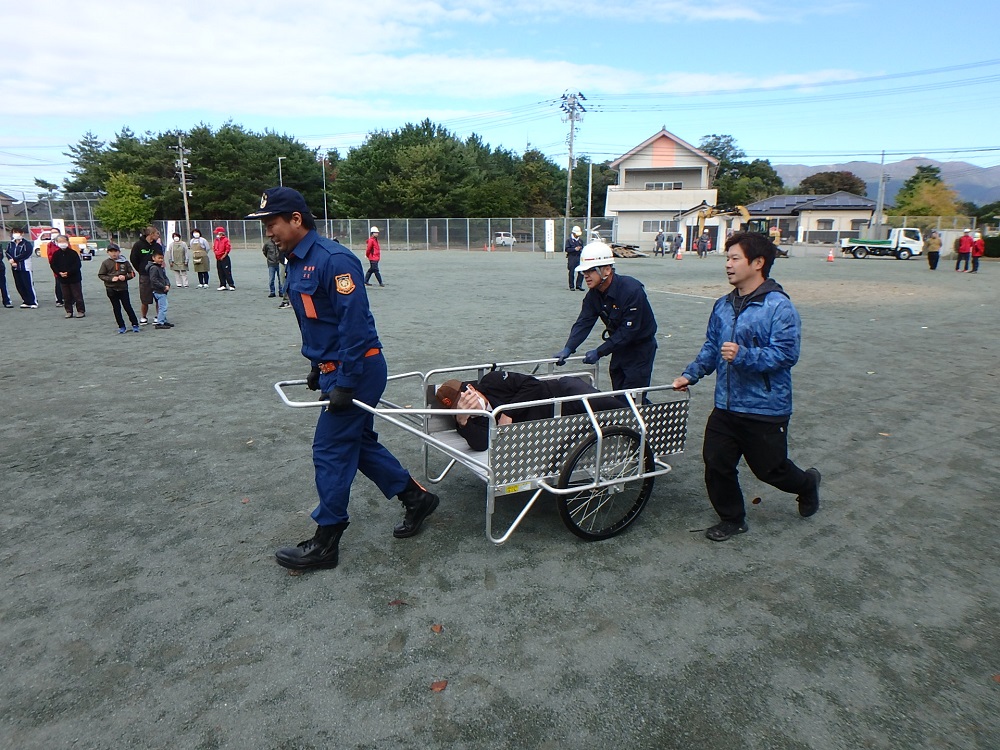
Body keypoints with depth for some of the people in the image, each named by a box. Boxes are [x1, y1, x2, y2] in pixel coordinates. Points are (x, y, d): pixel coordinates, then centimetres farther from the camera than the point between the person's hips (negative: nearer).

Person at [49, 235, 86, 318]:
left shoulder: (73, 253, -7)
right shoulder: (56, 254, 4)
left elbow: (77, 265, -11)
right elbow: (52, 265, 6)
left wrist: (68, 272, -17)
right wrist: (59, 273, -10)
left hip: (74, 278, -4)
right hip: (62, 279, 4)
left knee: (77, 295, 0)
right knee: (66, 297, 9)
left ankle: (81, 311, 7)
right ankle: (69, 311, 16)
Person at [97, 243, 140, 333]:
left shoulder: (124, 262, -1)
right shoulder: (106, 263, -1)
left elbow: (132, 273, 3)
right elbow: (100, 275, 0)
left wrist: (125, 277, -15)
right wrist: (111, 279, -14)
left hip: (123, 288, -1)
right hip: (111, 289, 1)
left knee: (128, 307, 2)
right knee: (116, 308, 7)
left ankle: (135, 324, 11)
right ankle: (121, 326, 14)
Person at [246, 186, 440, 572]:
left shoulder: (333, 259, -20)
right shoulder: (296, 263, 11)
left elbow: (354, 322, -24)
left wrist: (344, 384, -23)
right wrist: (317, 367, 22)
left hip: (357, 369, -10)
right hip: (334, 368, 10)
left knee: (330, 450, -2)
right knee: (359, 441, 17)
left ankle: (325, 543, 12)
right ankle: (416, 497, 32)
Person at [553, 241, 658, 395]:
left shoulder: (632, 290, -28)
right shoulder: (593, 294, -5)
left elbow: (628, 330, -28)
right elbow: (584, 323, -9)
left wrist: (599, 352, -28)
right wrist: (568, 348, -25)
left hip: (640, 348, -7)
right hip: (619, 347, 7)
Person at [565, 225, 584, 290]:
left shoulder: (580, 240, 16)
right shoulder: (569, 240, 1)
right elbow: (567, 249, -6)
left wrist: (581, 250, 3)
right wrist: (575, 249, -16)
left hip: (579, 257, 4)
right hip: (571, 257, -4)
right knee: (572, 272, 1)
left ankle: (578, 285, 3)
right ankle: (571, 286, 9)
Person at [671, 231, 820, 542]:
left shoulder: (779, 306, -15)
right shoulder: (723, 305, 7)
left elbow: (786, 353, -21)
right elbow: (710, 347, 16)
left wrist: (743, 355, -32)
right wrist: (690, 375, 6)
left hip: (765, 409, -6)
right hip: (725, 406, 6)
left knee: (769, 469, 11)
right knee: (716, 464, 5)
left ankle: (807, 483, 45)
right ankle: (732, 519, 27)